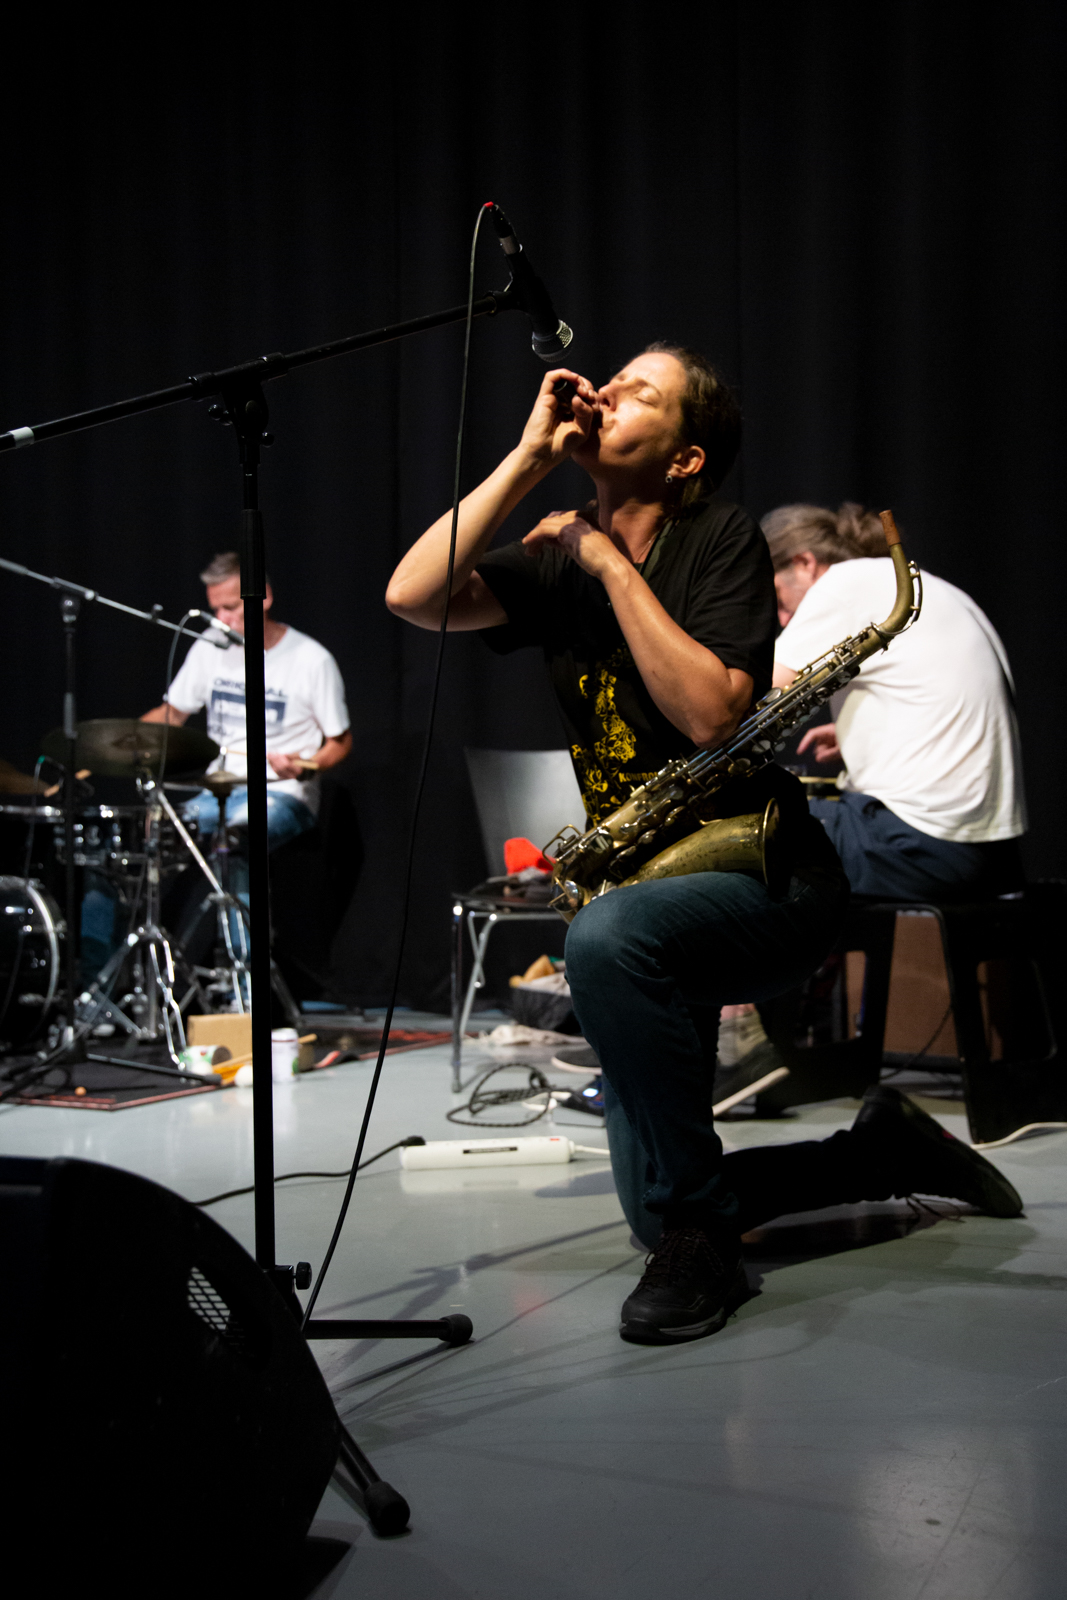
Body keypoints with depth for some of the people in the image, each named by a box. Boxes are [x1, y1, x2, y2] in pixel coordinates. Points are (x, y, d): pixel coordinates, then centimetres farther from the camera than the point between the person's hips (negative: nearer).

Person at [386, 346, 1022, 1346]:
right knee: (658, 1210, 5)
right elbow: (414, 597, -14)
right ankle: (888, 1154, 29)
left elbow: (711, 714, -24)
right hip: (650, 895, 6)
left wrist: (612, 563, -17)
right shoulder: (558, 558, 4)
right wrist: (529, 457, -11)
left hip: (767, 884, -6)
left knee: (607, 938, -39)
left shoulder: (721, 541, -9)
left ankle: (702, 1235, -21)